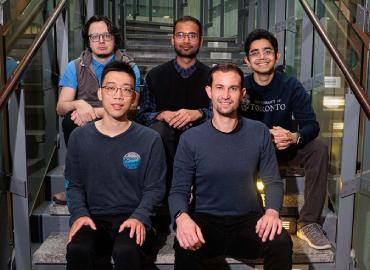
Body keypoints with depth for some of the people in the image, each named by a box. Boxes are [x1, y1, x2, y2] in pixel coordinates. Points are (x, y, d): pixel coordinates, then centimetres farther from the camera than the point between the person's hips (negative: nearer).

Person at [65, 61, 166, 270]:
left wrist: (138, 217, -15)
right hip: (93, 218, 2)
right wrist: (79, 213, -7)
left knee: (127, 252, -33)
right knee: (78, 250, -29)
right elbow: (74, 185, 11)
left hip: (132, 219, -1)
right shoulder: (79, 137, 5)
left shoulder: (150, 139, 0)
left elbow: (155, 188, 2)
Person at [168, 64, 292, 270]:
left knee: (281, 243, -27)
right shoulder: (190, 139, -4)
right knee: (185, 247, -34)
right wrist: (182, 216, -27)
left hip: (249, 220, 2)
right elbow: (179, 190, -5)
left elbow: (273, 181, 3)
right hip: (206, 221, -2)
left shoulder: (259, 133, 1)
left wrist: (272, 211, -18)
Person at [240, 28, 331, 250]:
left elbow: (311, 125, -14)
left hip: (285, 149, 1)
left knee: (319, 149, -26)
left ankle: (308, 223, -18)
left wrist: (294, 137, -37)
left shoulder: (291, 86, -7)